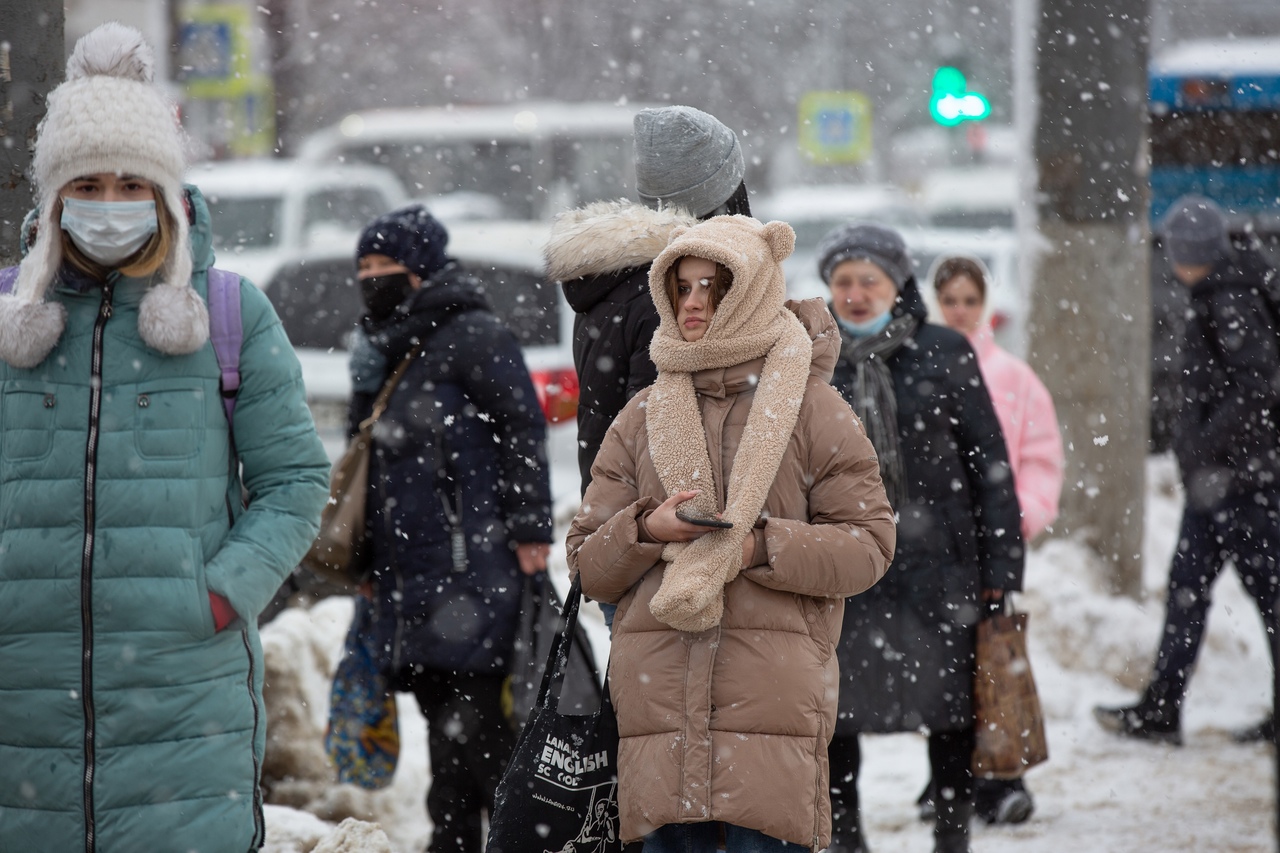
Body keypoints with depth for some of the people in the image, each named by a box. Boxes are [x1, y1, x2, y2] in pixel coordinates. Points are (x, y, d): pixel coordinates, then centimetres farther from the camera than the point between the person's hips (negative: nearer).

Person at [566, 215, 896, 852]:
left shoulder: (813, 409, 4)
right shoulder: (641, 417, 14)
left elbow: (869, 544, 0)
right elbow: (587, 562, 13)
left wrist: (759, 547, -14)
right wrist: (646, 530, -9)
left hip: (775, 691, -3)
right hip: (658, 693, 3)